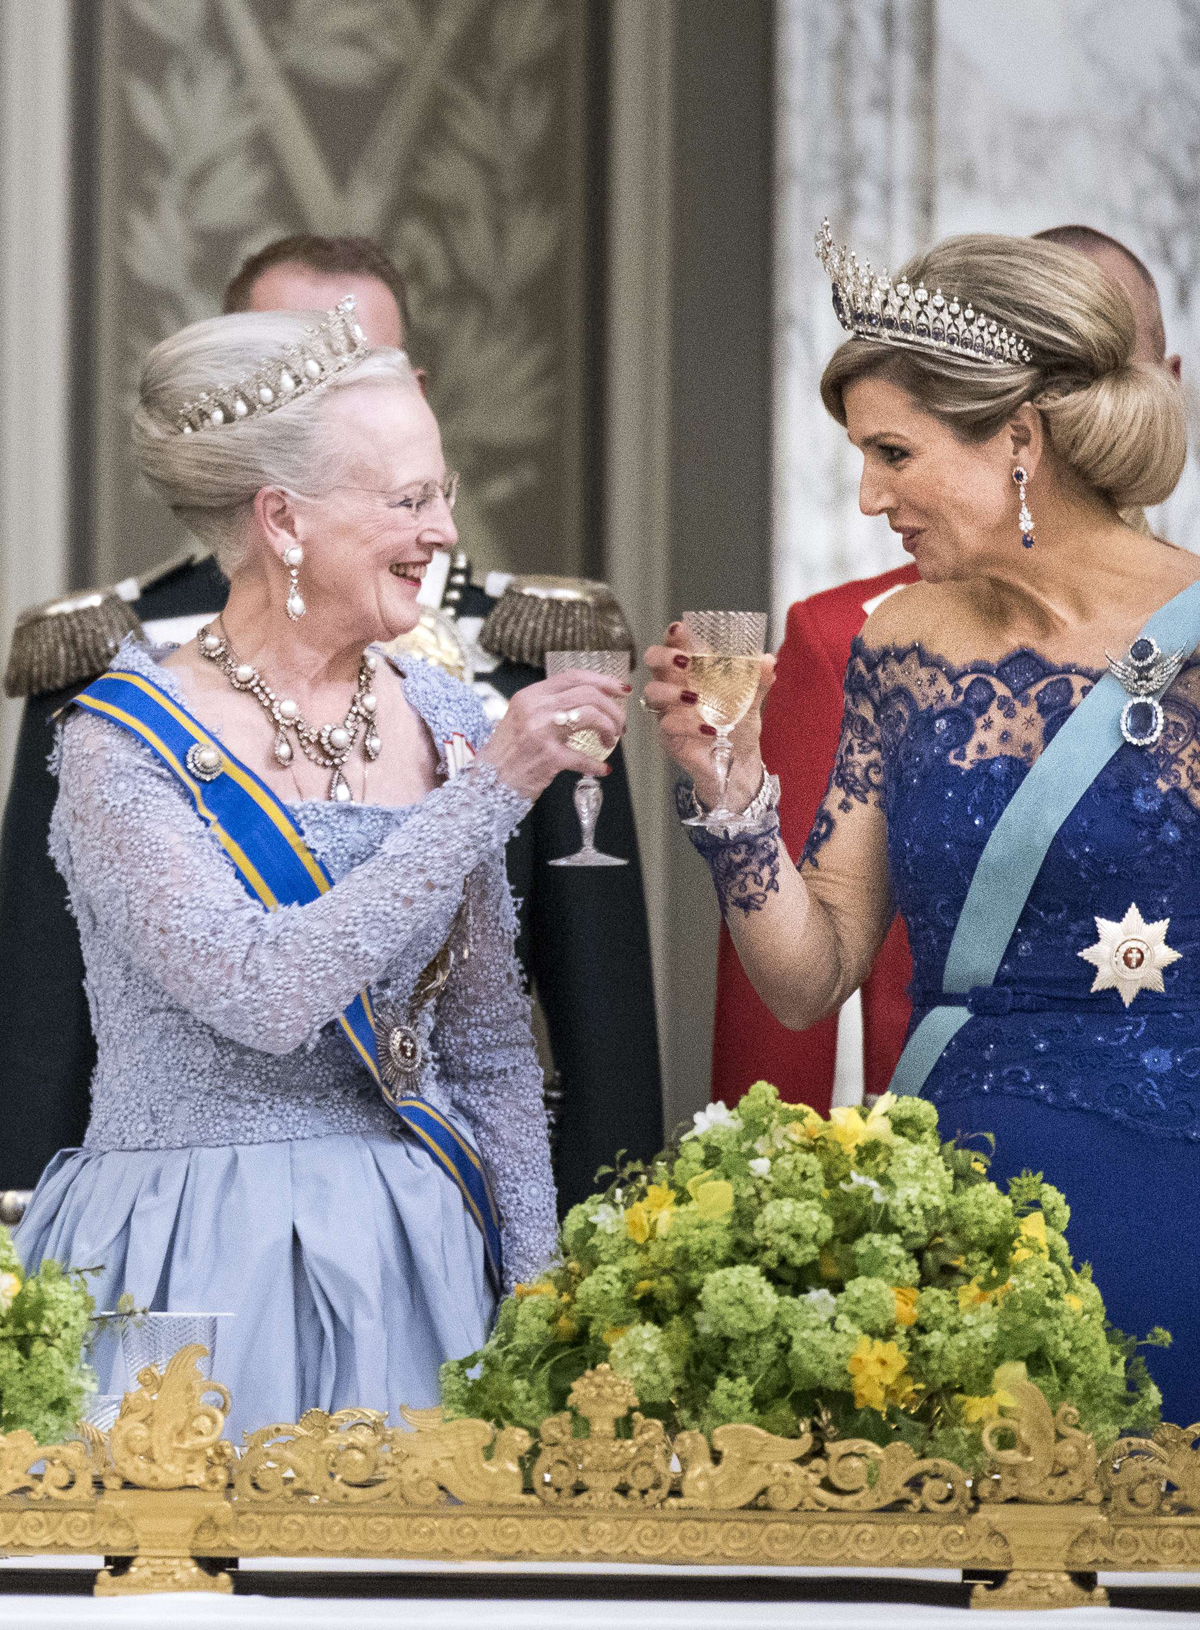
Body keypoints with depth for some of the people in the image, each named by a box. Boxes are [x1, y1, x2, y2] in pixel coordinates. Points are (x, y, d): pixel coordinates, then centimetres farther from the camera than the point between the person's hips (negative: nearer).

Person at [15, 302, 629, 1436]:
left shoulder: (443, 723, 8)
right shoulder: (126, 746, -9)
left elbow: (490, 1050, 13)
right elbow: (262, 992, -23)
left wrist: (532, 1295, 8)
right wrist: (486, 792, -20)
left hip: (417, 1253, 5)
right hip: (200, 1277, -5)